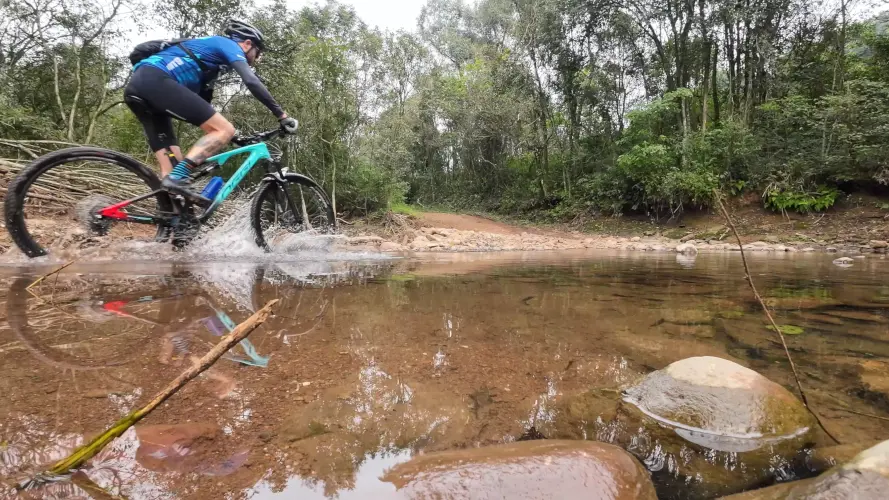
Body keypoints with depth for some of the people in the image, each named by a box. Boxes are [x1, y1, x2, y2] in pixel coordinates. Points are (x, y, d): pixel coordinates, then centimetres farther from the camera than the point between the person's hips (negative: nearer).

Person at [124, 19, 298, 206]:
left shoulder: (210, 51, 35)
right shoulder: (228, 45, 9)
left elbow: (203, 105, 35)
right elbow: (252, 82, -9)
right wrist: (282, 116, -7)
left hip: (137, 85, 10)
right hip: (155, 80, -10)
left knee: (174, 164, 6)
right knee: (225, 130, -13)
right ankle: (177, 178, -24)